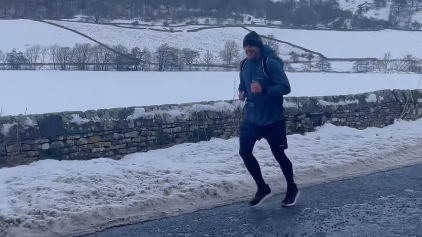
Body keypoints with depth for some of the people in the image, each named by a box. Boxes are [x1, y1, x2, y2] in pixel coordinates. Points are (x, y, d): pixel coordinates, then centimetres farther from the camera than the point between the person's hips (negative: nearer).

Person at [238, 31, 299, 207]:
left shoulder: (271, 63, -18)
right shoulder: (245, 64, 2)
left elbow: (285, 87, -19)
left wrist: (264, 90, -31)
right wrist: (242, 92, -3)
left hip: (272, 119, -6)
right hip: (250, 117, 6)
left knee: (279, 155, 6)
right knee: (244, 152, 0)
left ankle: (292, 189, 28)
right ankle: (262, 189, 17)